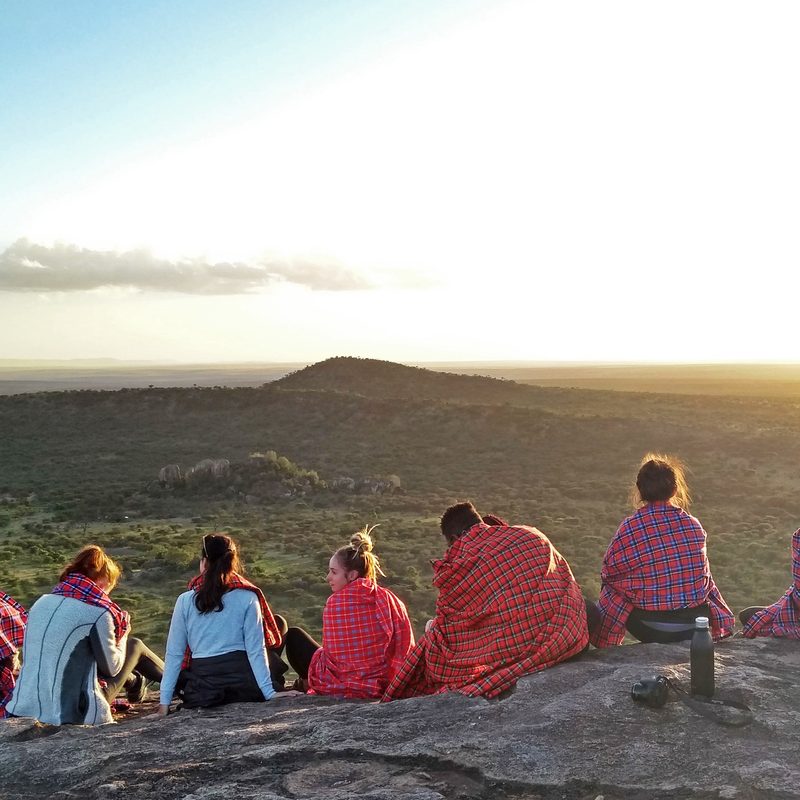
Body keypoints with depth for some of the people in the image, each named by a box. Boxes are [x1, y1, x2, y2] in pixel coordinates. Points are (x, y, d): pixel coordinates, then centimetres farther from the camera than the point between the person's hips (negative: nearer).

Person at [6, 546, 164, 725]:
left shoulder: (42, 602, 4)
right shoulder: (98, 614, -16)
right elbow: (112, 668, -6)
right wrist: (122, 634, 11)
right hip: (76, 713, -6)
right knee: (134, 646, 14)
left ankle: (134, 683, 47)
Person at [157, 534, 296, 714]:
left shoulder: (185, 601, 1)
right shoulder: (248, 598, -2)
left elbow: (174, 654, 3)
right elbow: (256, 651, -5)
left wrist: (165, 701, 9)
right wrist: (269, 692, -3)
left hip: (202, 688, 0)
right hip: (243, 684, 0)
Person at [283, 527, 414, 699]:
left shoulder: (335, 601, -15)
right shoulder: (390, 599, -6)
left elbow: (332, 652, -10)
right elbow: (405, 647, -4)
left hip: (340, 686, -5)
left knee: (294, 635, 17)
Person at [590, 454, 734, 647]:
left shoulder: (629, 528, -11)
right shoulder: (693, 525, -1)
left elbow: (610, 575, -4)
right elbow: (704, 573, 7)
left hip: (650, 626, -3)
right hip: (694, 624, 3)